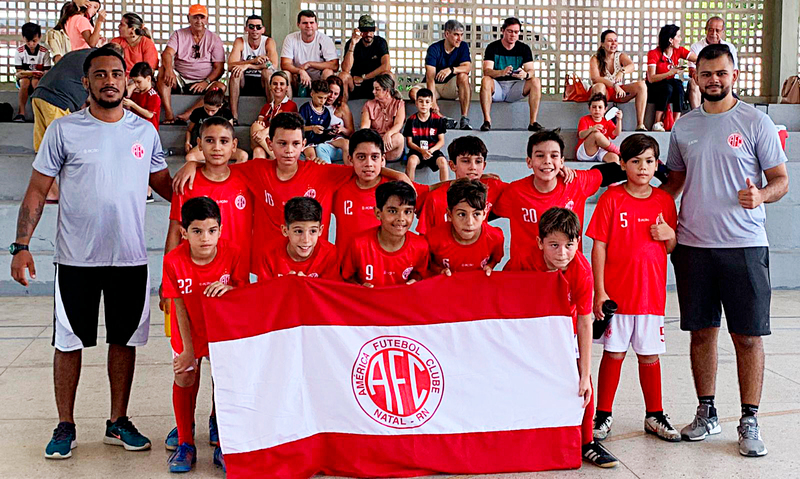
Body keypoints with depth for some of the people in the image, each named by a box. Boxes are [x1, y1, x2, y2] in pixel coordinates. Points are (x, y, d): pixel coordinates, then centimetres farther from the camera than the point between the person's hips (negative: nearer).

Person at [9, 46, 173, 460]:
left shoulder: (145, 131, 6)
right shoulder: (64, 130, -2)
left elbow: (165, 186, 16)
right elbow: (36, 192, -1)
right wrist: (21, 246, -8)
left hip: (130, 257, 2)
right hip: (76, 258, -2)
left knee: (125, 340, 9)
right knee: (69, 341, 5)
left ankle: (118, 422, 23)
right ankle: (65, 426, 19)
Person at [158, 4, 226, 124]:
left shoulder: (214, 39, 5)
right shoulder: (179, 34, 8)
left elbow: (219, 68, -2)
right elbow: (167, 53, -9)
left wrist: (206, 82, -20)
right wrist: (169, 70, -32)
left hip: (202, 84, 0)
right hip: (179, 81, 0)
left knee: (220, 87, -30)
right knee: (163, 71, -28)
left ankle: (187, 114, -39)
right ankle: (168, 113, -38)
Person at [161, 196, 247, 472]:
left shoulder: (232, 254, -20)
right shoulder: (174, 261, -20)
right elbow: (180, 308, -13)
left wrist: (231, 289, -37)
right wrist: (188, 351, -10)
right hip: (189, 333, 0)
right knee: (184, 379, -2)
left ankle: (223, 447, 10)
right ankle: (185, 444, 15)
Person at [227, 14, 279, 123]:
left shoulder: (268, 42, -5)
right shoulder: (240, 42, -3)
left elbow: (274, 65, -22)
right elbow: (230, 66, -18)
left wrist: (247, 65, -31)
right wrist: (254, 61, -33)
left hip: (263, 83, -1)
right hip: (244, 83, 1)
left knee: (267, 71, -30)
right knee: (236, 72, -28)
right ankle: (234, 118, -31)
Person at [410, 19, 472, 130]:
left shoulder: (463, 46, -3)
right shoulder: (434, 48, -13)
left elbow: (468, 67, -19)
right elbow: (430, 76, -24)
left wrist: (451, 69, -41)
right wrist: (433, 102, -37)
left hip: (452, 88, 1)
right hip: (435, 86, -1)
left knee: (463, 76, -30)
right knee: (414, 93, -29)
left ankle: (464, 119, -33)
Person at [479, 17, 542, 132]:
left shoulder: (524, 49, 5)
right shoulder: (493, 47, -2)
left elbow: (531, 71, -5)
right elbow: (486, 71, -16)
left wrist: (525, 74, -32)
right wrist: (502, 72, -38)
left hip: (515, 88, 2)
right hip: (497, 86, -2)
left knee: (535, 81, -22)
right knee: (485, 80, -33)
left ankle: (533, 122, -26)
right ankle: (487, 121, -36)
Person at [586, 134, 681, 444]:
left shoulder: (664, 201, 6)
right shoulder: (612, 198, -4)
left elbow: (673, 249, 14)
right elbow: (599, 247, -5)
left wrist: (670, 235, -9)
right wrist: (599, 292, -10)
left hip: (652, 293, 3)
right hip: (615, 293, -3)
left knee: (649, 356, 11)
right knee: (613, 353, 4)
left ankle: (654, 416, 23)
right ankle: (603, 415, 17)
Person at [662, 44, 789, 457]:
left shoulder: (755, 122, 0)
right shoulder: (683, 126, 11)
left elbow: (780, 179, 1)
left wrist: (760, 196, -20)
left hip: (744, 244, -3)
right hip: (692, 244, 3)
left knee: (748, 335, -1)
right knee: (701, 331, 9)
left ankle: (749, 422, 9)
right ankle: (706, 413, 22)